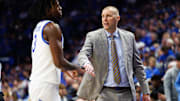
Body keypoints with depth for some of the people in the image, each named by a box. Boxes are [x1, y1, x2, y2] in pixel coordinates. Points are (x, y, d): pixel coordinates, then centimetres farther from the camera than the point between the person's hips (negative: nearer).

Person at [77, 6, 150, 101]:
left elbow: (137, 65, 12)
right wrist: (87, 63, -38)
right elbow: (82, 55, -13)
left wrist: (145, 91, 10)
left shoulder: (129, 37, 9)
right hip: (104, 93, -2)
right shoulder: (93, 36, 2)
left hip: (126, 93, 2)